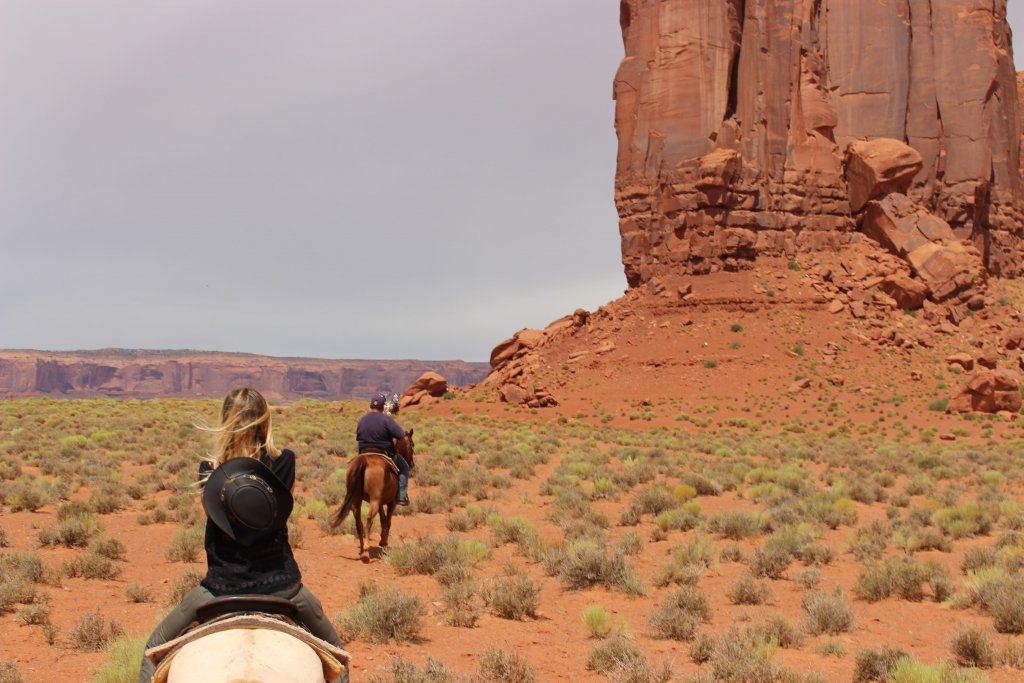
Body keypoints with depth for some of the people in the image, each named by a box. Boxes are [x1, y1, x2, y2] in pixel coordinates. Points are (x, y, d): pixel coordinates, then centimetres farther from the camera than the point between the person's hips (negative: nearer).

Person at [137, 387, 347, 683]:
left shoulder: (210, 471, -9)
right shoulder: (284, 463, -9)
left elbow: (211, 513, 7)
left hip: (221, 585, 0)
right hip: (280, 583, 1)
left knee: (154, 650, 20)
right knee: (334, 649, 24)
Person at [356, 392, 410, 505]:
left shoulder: (362, 420, 3)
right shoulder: (386, 419, -16)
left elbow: (358, 438, 13)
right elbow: (401, 435, -19)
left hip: (364, 454, 5)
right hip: (385, 453, -5)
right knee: (404, 468, 15)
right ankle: (401, 496, 6)